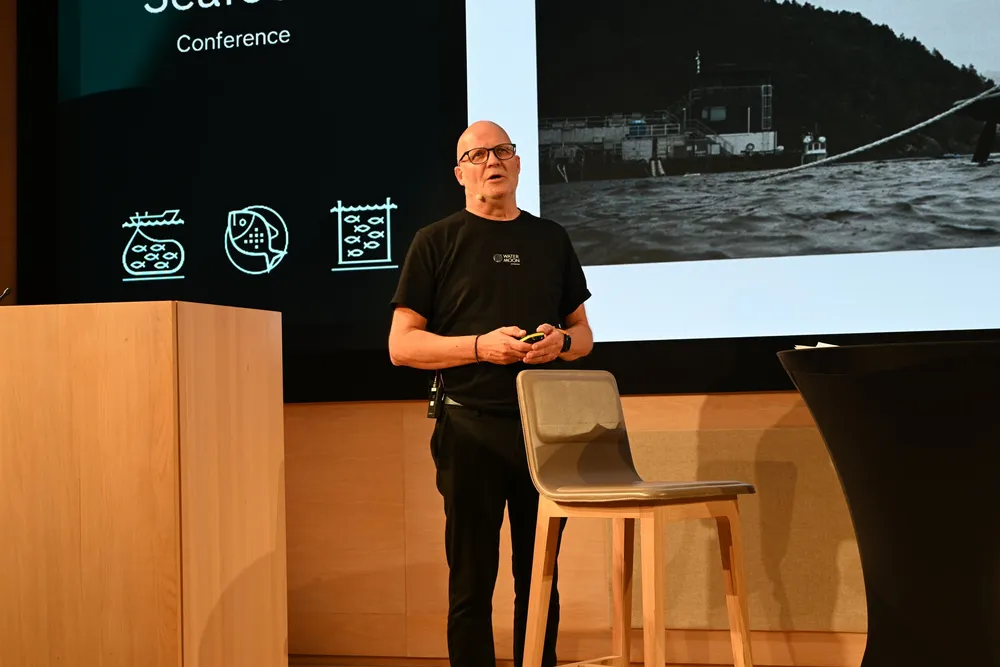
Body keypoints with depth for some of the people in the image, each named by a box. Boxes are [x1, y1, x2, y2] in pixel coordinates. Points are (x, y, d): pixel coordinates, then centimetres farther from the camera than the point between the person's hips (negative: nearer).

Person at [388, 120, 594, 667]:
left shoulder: (550, 239, 13)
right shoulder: (437, 241, 2)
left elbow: (584, 334, 18)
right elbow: (402, 345, -3)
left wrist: (561, 341, -6)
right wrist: (481, 345, -16)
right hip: (472, 429, -3)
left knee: (540, 576, 10)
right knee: (472, 581, 0)